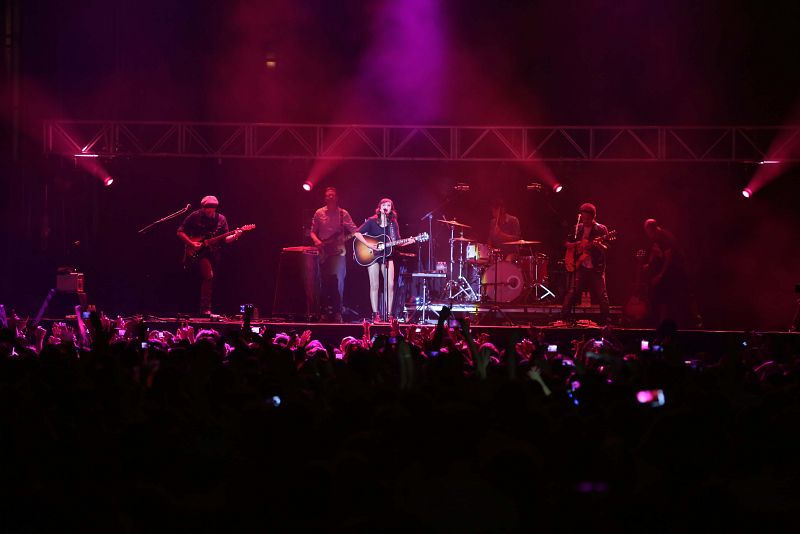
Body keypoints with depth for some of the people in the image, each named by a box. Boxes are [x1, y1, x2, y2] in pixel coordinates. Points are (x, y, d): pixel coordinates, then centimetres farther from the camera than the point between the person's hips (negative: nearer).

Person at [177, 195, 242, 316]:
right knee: (208, 276, -21)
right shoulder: (194, 217, -6)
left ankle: (205, 308, 20)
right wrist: (191, 244, -14)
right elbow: (180, 232, -3)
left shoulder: (221, 219, 4)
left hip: (213, 252, 5)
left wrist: (234, 236, -17)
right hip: (199, 252, -5)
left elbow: (225, 239, 3)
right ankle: (205, 309, -19)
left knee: (209, 279, 9)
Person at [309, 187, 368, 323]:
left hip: (338, 252, -1)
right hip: (324, 253, 1)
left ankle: (337, 312, -5)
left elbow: (354, 230, 0)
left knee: (338, 281, -9)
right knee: (325, 282, 1)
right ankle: (326, 311, 7)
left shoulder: (343, 213, 5)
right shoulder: (319, 213, 9)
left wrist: (368, 244, -12)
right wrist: (316, 240, -9)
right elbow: (312, 231, 12)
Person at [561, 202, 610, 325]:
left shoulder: (601, 229, 0)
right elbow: (567, 244, 16)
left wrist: (599, 245, -27)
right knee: (572, 293, -3)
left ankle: (605, 321, 5)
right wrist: (576, 245, -5)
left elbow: (606, 249, -5)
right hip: (580, 266, 2)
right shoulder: (577, 228, 10)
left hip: (596, 268, -2)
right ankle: (564, 318, 3)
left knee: (602, 296, -4)